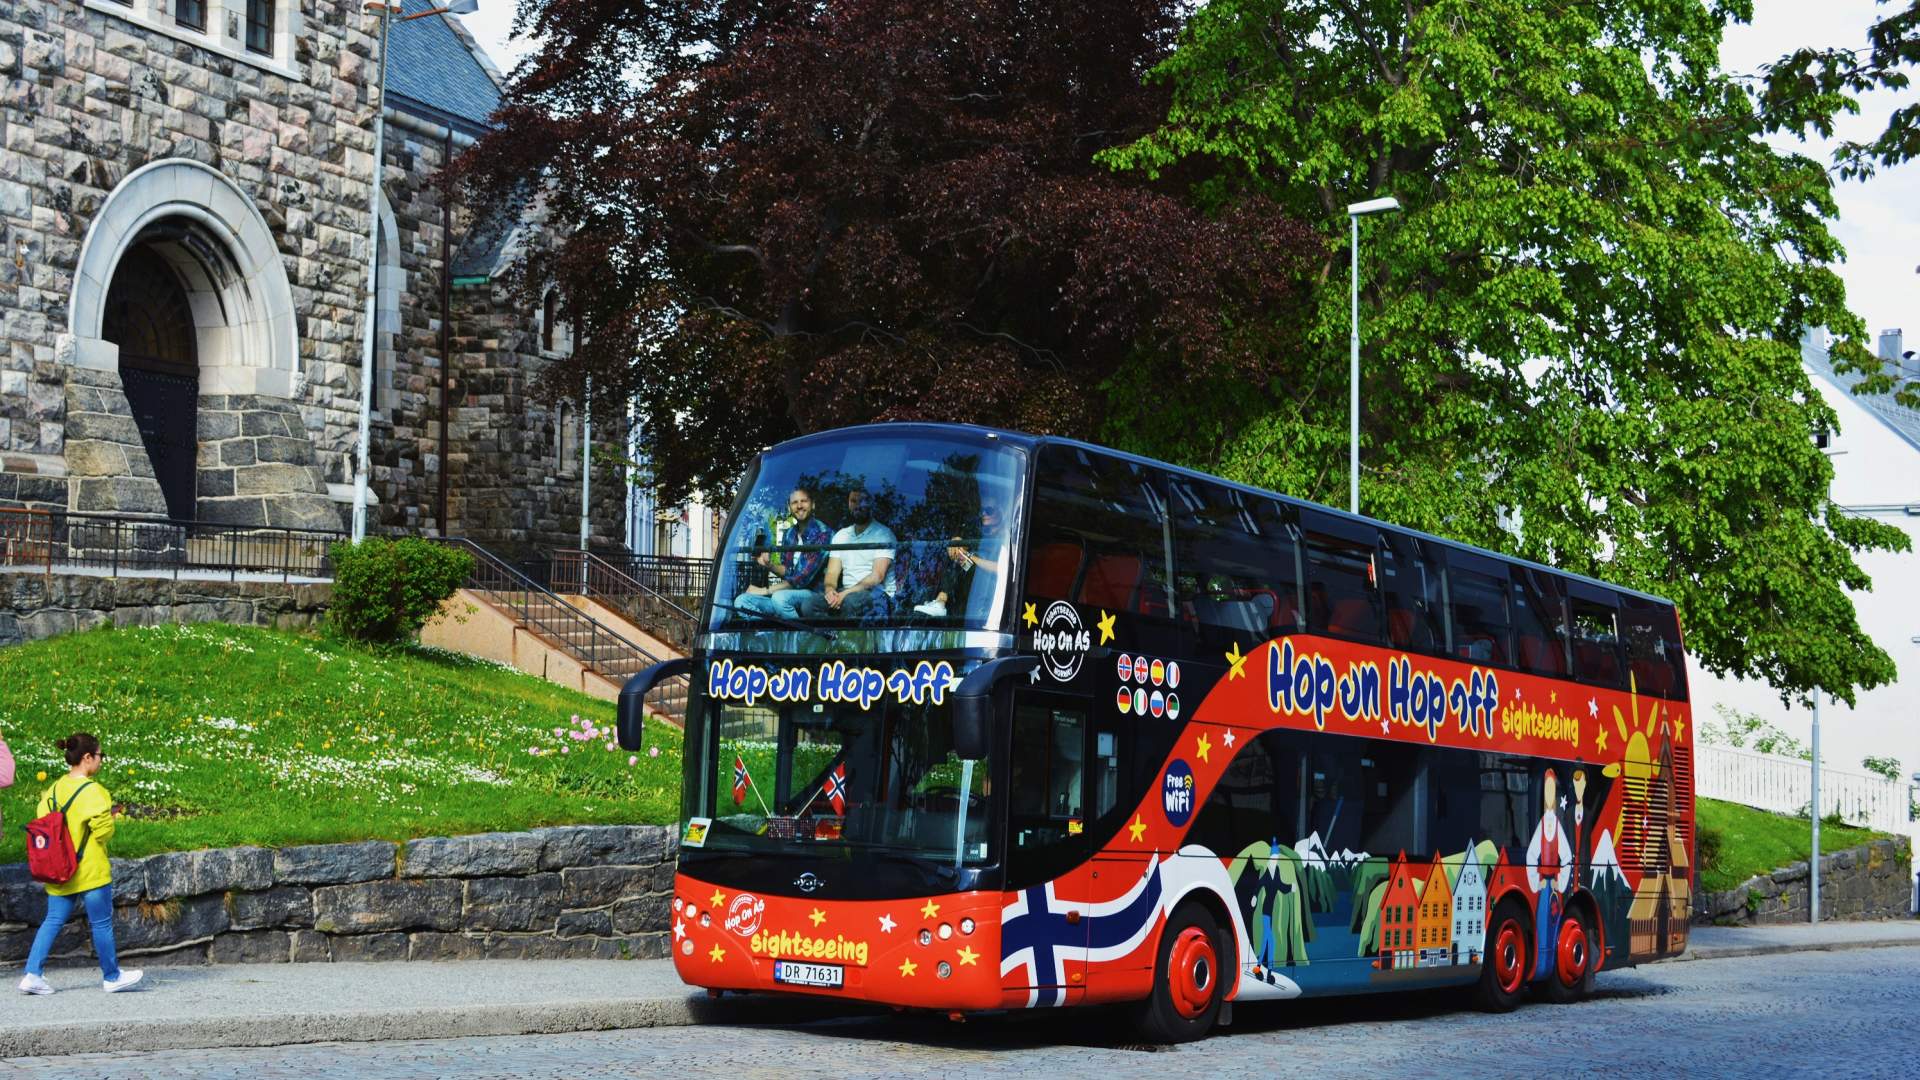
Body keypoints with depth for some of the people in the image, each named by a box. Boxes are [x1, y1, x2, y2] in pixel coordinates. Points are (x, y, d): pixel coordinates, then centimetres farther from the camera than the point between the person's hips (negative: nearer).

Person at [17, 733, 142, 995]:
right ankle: (111, 977, 18)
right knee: (102, 923, 7)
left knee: (53, 921, 12)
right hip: (89, 870, -7)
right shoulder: (91, 791, -17)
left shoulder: (54, 789, 5)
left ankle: (32, 974, 3)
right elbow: (104, 829, -19)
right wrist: (110, 815, 1)